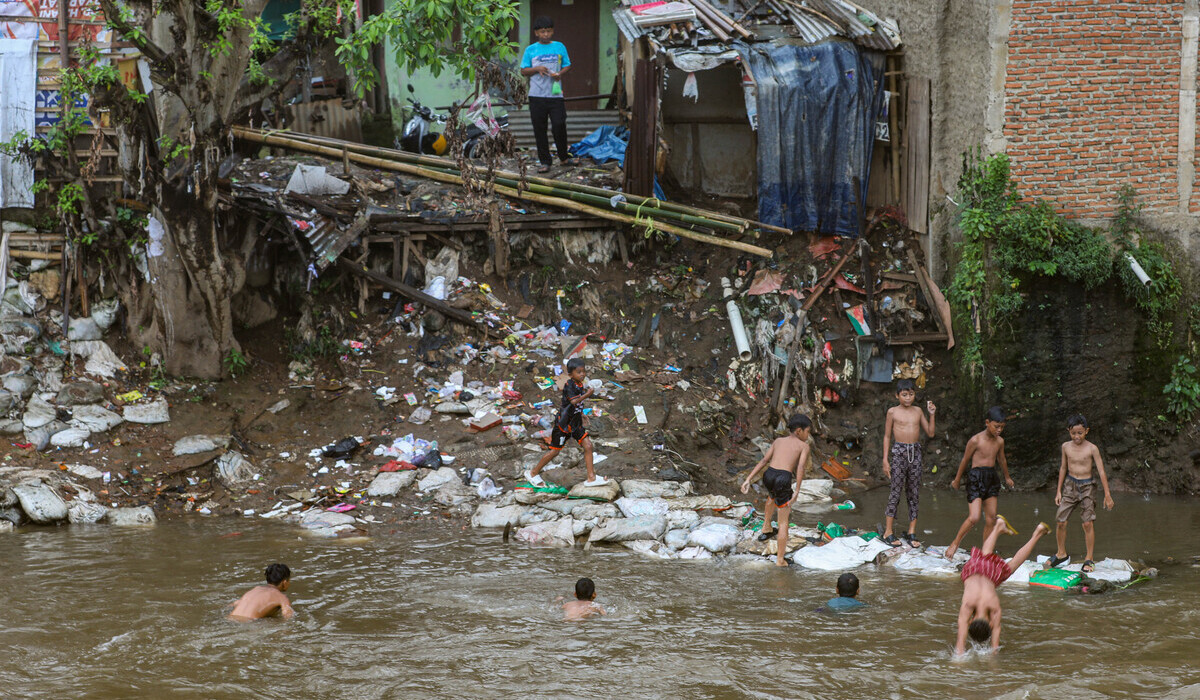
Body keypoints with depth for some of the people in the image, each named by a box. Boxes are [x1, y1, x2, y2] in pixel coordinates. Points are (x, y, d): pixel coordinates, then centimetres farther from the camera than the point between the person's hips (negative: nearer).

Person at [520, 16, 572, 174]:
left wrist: (560, 73, -6)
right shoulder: (530, 50, 6)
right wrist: (537, 69, -11)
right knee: (539, 130, 1)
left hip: (556, 94, 0)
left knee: (559, 125, -6)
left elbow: (567, 65, 14)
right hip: (537, 96, 0)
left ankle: (564, 156, 15)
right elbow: (523, 71, 7)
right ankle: (544, 161, 8)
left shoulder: (559, 47, 9)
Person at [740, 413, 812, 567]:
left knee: (772, 496, 43)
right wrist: (797, 490, -13)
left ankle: (766, 528, 47)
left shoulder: (778, 441, 21)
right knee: (784, 521, 9)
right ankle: (779, 559, 10)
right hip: (784, 479, -5)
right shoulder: (803, 445, 9)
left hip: (769, 475, 5)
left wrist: (748, 479, 11)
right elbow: (800, 467, -7)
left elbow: (763, 461, 14)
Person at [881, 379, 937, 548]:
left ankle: (912, 532, 10)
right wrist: (885, 460, -2)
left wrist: (932, 414, -1)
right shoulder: (893, 412, 0)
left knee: (914, 493, 5)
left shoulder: (918, 411, 10)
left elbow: (930, 433, 11)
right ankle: (888, 532, 2)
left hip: (915, 453, 4)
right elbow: (887, 436, 3)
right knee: (896, 491, -4)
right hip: (899, 451, -4)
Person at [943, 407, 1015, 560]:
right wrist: (957, 480, 12)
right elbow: (965, 460, 1)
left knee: (991, 518, 4)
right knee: (973, 518, -15)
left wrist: (1007, 477, 40)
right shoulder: (976, 440, -11)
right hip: (976, 477, -6)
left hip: (992, 478, 6)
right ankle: (955, 543, 4)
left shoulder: (999, 441, 7)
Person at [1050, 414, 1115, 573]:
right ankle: (1061, 554, 18)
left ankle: (1089, 558, 3)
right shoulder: (1066, 447, 3)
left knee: (1087, 523, -7)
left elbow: (1101, 472, -7)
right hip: (1070, 484, 3)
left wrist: (1107, 495, -8)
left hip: (1086, 486, -3)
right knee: (1061, 521, -2)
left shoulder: (1092, 449, -8)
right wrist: (1059, 491, 15)